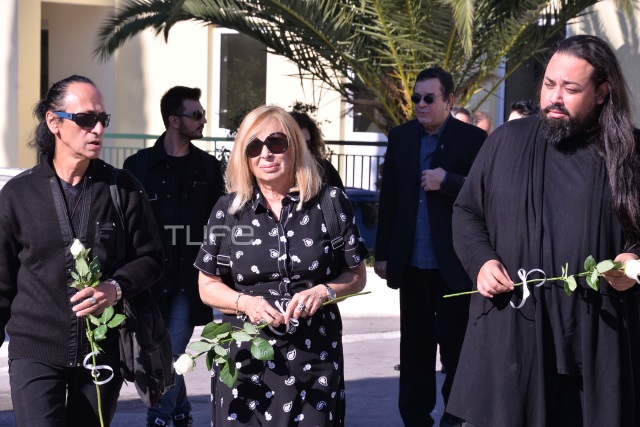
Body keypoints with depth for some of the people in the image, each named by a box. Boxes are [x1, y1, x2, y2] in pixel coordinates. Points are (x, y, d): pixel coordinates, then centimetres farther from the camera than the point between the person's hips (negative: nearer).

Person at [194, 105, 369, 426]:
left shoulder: (330, 203, 1)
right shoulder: (228, 209, 3)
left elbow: (356, 275, 7)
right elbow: (208, 286, 7)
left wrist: (324, 291, -13)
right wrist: (245, 302, -12)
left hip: (315, 358, 0)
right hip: (244, 359, 1)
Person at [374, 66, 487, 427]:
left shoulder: (473, 139, -5)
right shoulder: (401, 137, 7)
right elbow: (388, 199, 9)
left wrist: (447, 181, -22)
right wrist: (382, 253, 9)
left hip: (454, 263, -3)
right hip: (412, 262, 3)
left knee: (455, 343, 7)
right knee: (415, 345, 11)